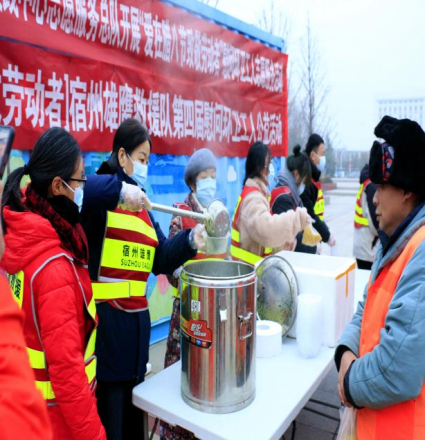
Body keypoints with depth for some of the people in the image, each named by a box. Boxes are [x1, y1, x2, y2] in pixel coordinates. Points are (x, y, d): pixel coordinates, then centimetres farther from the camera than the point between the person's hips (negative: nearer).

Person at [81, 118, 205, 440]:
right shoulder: (104, 199, -6)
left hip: (137, 318, 7)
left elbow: (160, 260, 9)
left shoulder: (143, 208, 16)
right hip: (104, 319, -7)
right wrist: (118, 188, -38)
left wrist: (191, 241, -5)